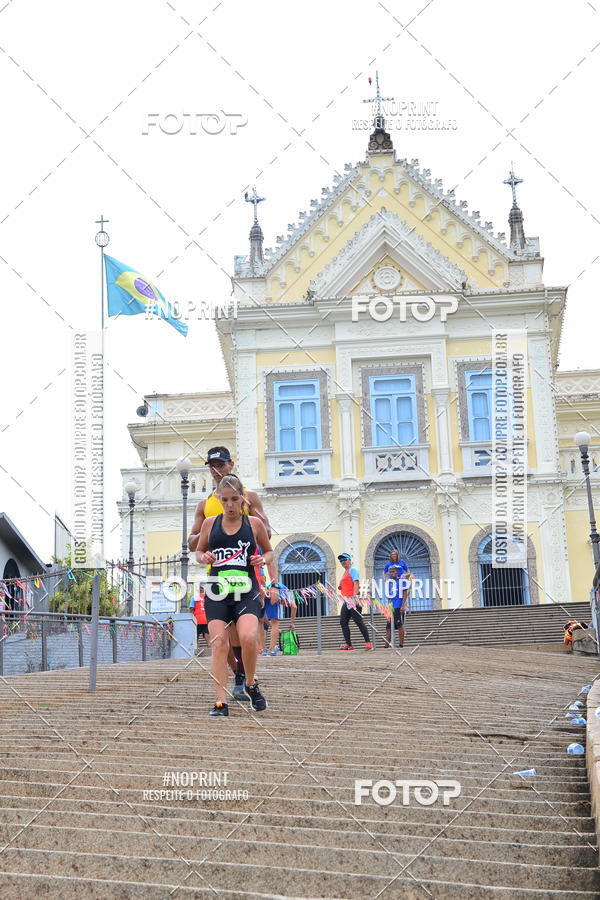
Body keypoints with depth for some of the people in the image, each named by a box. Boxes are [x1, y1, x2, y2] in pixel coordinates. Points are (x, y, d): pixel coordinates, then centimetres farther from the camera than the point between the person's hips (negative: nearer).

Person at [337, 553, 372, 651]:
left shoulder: (353, 570, -4)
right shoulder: (345, 572, 24)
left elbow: (356, 583, -16)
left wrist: (354, 597, -25)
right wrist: (340, 587, 15)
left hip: (352, 599, -10)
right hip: (346, 601, 10)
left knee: (359, 621, -10)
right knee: (343, 621, 2)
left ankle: (368, 643, -8)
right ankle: (348, 644, 4)